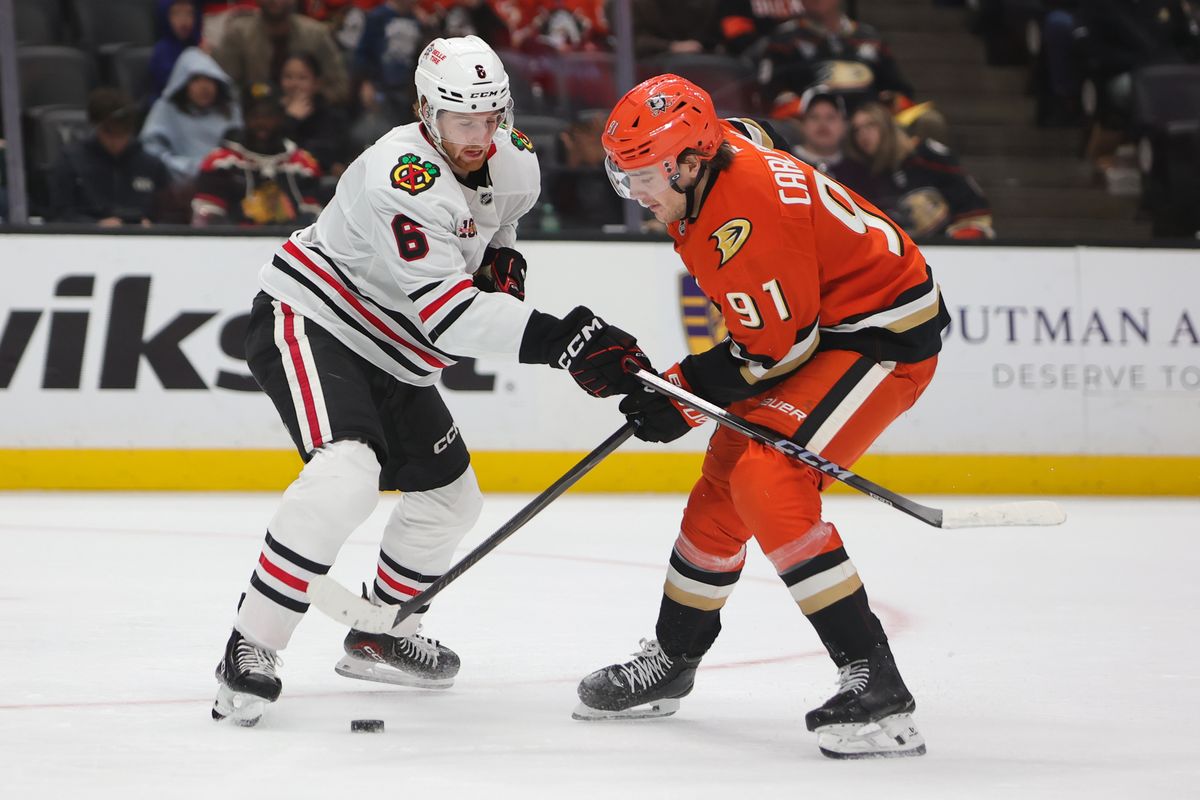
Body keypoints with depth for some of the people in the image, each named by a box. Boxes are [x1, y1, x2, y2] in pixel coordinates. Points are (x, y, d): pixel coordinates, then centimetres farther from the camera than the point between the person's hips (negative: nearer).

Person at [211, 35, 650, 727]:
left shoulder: (512, 162, -2)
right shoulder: (404, 178, -30)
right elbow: (446, 311, -37)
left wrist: (503, 255, 1)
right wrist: (557, 339, -45)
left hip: (390, 357, 9)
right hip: (309, 323, -9)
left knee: (451, 499, 17)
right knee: (347, 472, -32)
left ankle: (380, 634, 37)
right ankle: (250, 650, -28)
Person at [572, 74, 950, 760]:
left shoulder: (746, 214, -30)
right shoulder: (723, 152, 0)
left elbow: (778, 345, -24)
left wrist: (686, 394, -14)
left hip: (886, 335, -11)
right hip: (815, 322, 11)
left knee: (768, 483, -24)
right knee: (724, 484, 16)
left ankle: (875, 683, -26)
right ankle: (671, 662, 35)